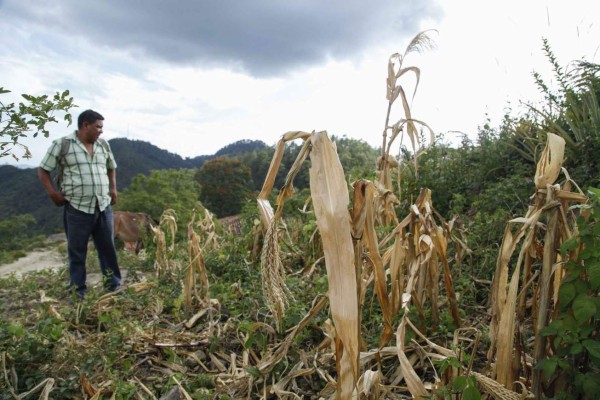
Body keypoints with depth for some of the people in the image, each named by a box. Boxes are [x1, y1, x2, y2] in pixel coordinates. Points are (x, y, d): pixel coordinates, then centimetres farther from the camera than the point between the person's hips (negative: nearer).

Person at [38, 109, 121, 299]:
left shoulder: (103, 144, 10)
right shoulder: (62, 144, -5)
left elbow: (111, 168, 25)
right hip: (77, 209, -4)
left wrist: (113, 189, 13)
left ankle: (114, 286, 22)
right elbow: (43, 171, 2)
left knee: (108, 248, 10)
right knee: (77, 252, 7)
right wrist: (53, 193, -7)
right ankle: (78, 290, 20)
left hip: (104, 207, 4)